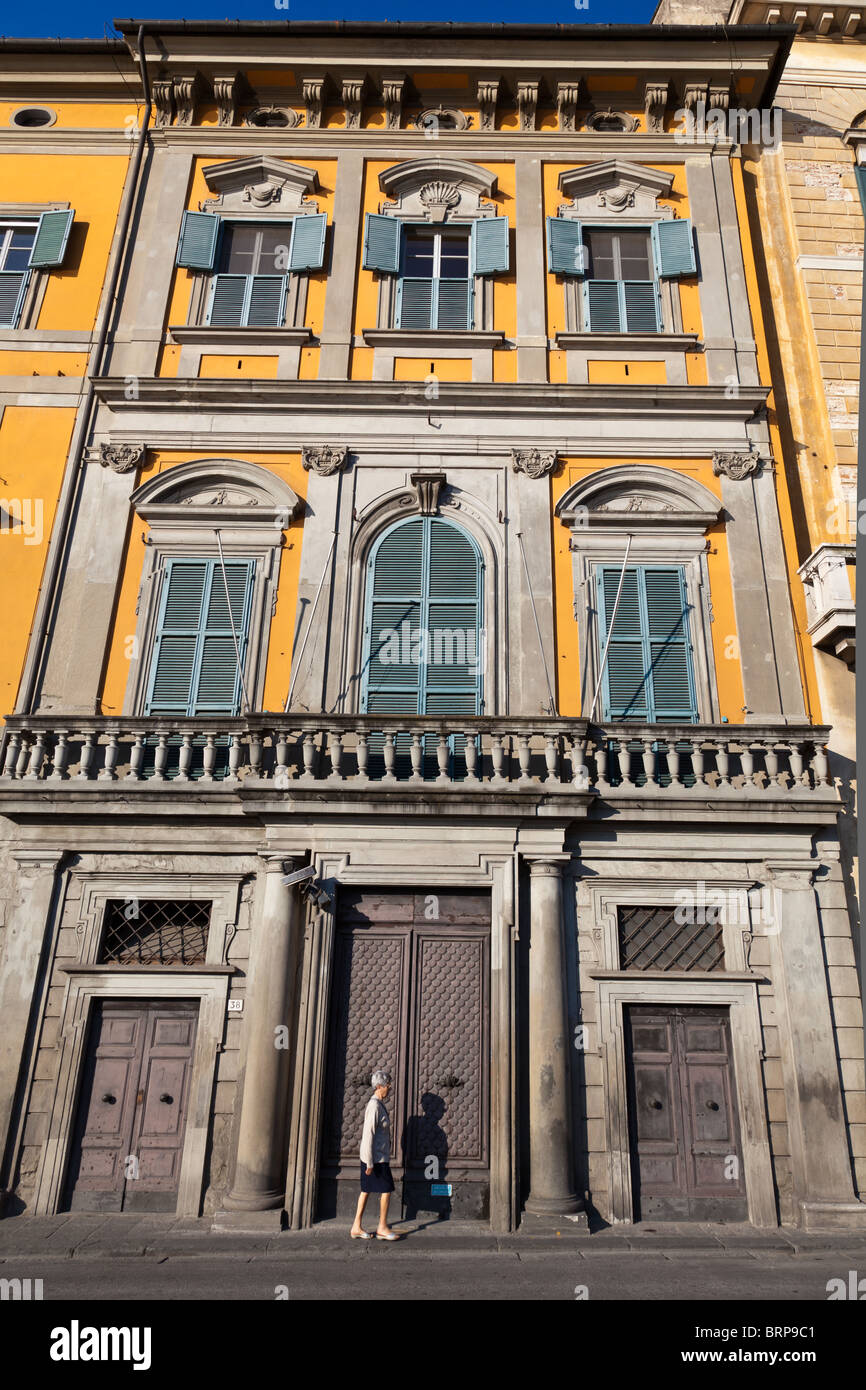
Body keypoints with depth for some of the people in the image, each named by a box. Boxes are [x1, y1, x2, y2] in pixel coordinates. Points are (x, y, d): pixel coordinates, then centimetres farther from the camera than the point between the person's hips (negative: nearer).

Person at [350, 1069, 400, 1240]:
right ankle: (382, 1228, 11)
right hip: (376, 1157, -9)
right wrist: (370, 1163, -21)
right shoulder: (374, 1106, -20)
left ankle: (357, 1228, 19)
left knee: (366, 1190, 13)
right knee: (386, 1190, 0)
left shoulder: (378, 1104, 11)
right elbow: (368, 1135, -22)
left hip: (375, 1157, 9)